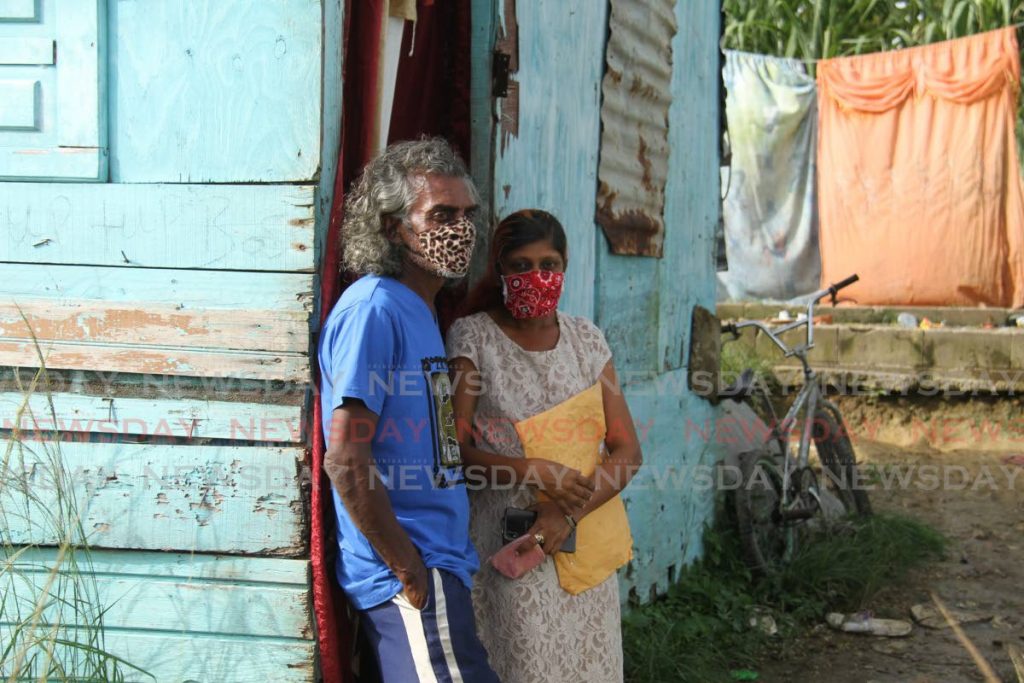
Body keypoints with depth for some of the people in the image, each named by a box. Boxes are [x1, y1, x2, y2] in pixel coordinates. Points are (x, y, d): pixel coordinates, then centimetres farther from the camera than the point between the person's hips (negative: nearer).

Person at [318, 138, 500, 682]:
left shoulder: (418, 310, 15)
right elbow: (345, 460, -20)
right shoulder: (375, 308, -14)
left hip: (437, 568, 9)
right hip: (409, 578, -9)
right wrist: (412, 576, -17)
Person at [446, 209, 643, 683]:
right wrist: (537, 473, -21)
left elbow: (627, 451, 2)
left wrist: (570, 513, -13)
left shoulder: (585, 338, 6)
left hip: (582, 535, 4)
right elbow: (456, 447, -8)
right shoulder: (473, 337, -4)